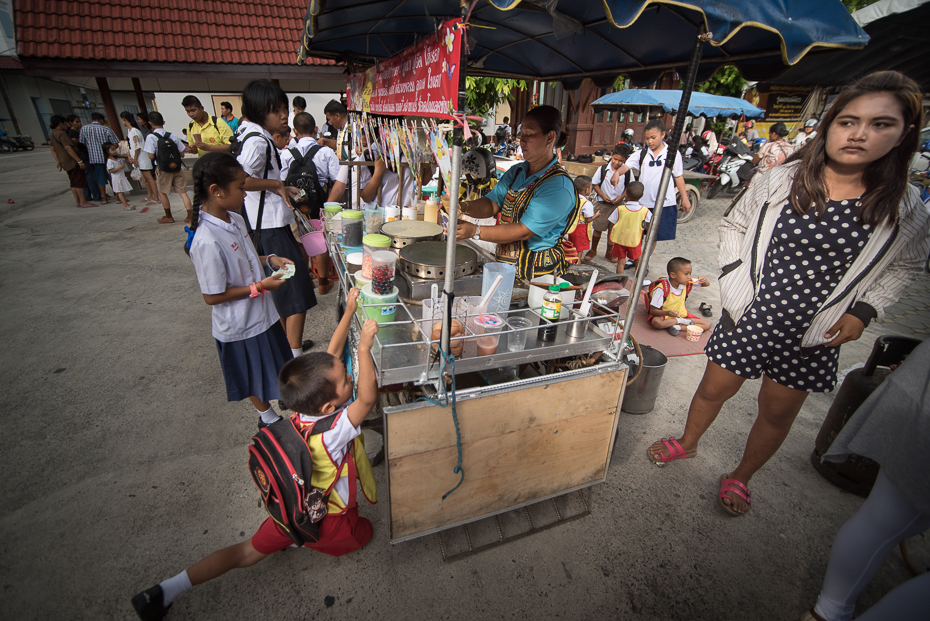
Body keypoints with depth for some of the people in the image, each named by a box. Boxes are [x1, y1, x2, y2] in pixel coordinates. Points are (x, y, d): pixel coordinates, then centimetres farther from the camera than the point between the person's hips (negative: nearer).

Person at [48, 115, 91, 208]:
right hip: (72, 160, -10)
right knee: (80, 180, -9)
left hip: (64, 161, 10)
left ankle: (77, 201, 14)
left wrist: (58, 161, 22)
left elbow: (52, 149, 19)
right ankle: (83, 202, -11)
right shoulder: (62, 134, -13)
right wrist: (79, 161, -23)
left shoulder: (52, 135, 16)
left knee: (73, 182, 13)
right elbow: (68, 148, -21)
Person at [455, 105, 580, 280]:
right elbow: (492, 203, 6)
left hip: (536, 273, -7)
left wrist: (475, 231, -25)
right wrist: (463, 207, -15)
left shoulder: (558, 186, -15)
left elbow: (524, 231, -21)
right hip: (504, 264, 7)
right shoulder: (516, 171, 12)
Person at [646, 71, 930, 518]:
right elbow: (734, 225, 4)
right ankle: (687, 442, 44)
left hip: (812, 336, 2)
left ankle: (741, 477, 43)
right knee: (714, 390, 14)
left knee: (778, 414, 17)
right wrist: (735, 277, -7)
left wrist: (863, 312, -4)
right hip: (748, 318, -1)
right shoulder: (780, 181, -10)